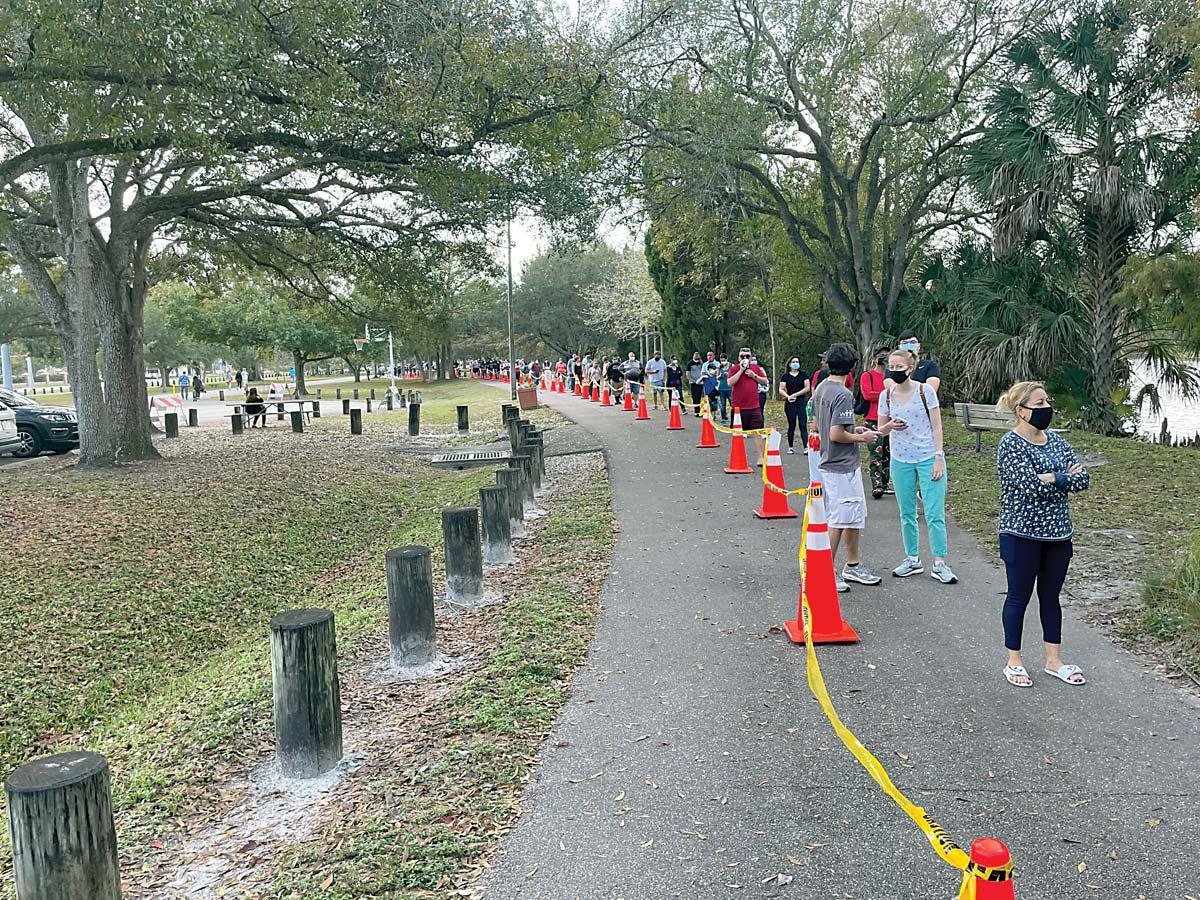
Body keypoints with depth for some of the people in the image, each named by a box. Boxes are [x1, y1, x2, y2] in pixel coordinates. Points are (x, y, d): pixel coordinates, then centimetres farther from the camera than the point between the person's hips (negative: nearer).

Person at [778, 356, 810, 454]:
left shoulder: (803, 374, 7)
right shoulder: (786, 376, 7)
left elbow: (807, 388, 0)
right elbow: (781, 390, 3)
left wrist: (795, 395, -7)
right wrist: (788, 396, -15)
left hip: (801, 402, -1)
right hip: (790, 403, 1)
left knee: (803, 425, -8)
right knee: (791, 425, 6)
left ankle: (806, 446, -13)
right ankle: (790, 447, 15)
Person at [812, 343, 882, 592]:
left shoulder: (821, 388, 7)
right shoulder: (843, 395, -20)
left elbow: (817, 426, 15)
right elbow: (836, 435, -25)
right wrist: (861, 438, -9)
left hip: (828, 462, 10)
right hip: (843, 466, -10)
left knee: (855, 516, 18)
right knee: (839, 519, -2)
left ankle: (853, 565, 28)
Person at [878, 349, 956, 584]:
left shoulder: (925, 391, -6)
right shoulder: (886, 395, 3)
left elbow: (936, 427, -4)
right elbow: (881, 431, 9)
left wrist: (938, 458, -10)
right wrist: (891, 426, -14)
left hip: (928, 458, -3)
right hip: (900, 460, 4)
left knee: (934, 514, -4)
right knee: (907, 514, 10)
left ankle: (939, 564, 3)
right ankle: (912, 559, 22)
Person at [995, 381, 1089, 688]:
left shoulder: (1056, 441, 8)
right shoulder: (1010, 444, -13)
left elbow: (1082, 479, -2)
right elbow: (1031, 486, -25)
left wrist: (1050, 478, -16)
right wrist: (1066, 477, -11)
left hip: (1058, 533, 6)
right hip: (1022, 535, -6)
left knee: (1051, 596, 15)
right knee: (1019, 597, 5)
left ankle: (1053, 660, 27)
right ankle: (1014, 662, 18)